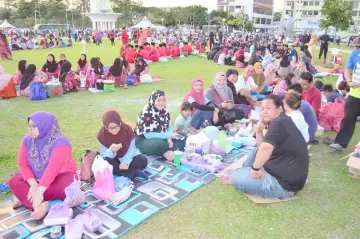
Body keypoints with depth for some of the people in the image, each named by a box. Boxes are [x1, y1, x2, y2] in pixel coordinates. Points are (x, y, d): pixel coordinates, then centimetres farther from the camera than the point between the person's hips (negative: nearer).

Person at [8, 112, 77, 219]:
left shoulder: (60, 142, -26)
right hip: (37, 177, 5)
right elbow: (22, 164, -11)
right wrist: (33, 184, -27)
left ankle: (24, 198, -22)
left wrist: (39, 191, -39)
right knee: (14, 181, -18)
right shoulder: (27, 140, -7)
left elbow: (53, 168, -33)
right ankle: (40, 205, -34)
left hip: (61, 175, -5)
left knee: (66, 187, -36)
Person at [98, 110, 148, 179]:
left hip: (128, 156, 1)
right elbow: (105, 155, -19)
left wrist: (126, 162, -33)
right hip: (114, 159, 0)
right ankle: (133, 173, -31)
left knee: (143, 161, -27)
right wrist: (111, 151, -43)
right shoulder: (101, 135, -20)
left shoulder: (128, 129, -21)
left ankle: (116, 170, -24)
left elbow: (131, 149, -16)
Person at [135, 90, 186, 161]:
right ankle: (166, 153, -10)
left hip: (161, 138, 7)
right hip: (143, 140, -7)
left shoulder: (165, 111, -1)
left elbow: (170, 127, 3)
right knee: (160, 144, -38)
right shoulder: (146, 113, -21)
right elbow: (148, 134, -24)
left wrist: (169, 138, -19)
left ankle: (167, 152, -23)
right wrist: (169, 135, -24)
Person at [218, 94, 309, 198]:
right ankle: (244, 174, 21)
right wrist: (258, 131, 0)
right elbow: (262, 147, 17)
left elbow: (266, 148, -38)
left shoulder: (279, 123, -21)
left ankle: (235, 179, 20)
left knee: (238, 177, -12)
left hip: (284, 183, -10)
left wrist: (255, 168, -23)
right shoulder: (281, 122, 11)